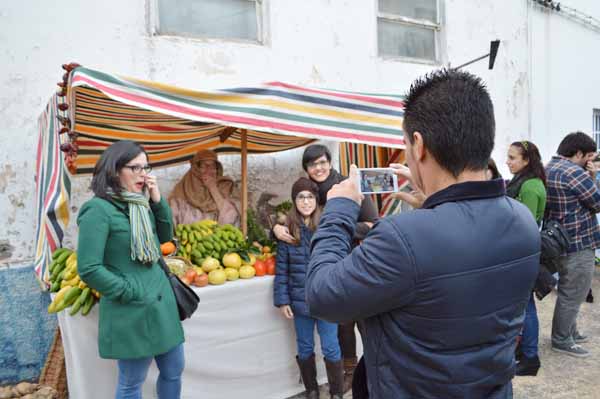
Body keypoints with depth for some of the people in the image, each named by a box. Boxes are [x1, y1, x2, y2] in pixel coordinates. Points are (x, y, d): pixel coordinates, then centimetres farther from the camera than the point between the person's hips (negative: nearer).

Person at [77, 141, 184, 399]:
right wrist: (133, 293, -14)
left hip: (162, 304, 7)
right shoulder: (98, 209, -16)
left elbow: (165, 237, 16)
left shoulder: (139, 205, 7)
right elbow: (88, 269, -18)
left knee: (173, 372, 19)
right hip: (132, 313, -7)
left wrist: (157, 201, 1)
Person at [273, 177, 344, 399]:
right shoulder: (287, 231, -2)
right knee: (304, 348, 16)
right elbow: (281, 270, 0)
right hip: (300, 300, 2)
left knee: (330, 348, 7)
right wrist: (282, 300, -3)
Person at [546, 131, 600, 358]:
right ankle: (561, 341, 12)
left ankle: (569, 332, 36)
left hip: (562, 241, 10)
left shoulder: (549, 169, 11)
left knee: (568, 291, 22)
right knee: (572, 294, 1)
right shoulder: (575, 172, -20)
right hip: (578, 243, -10)